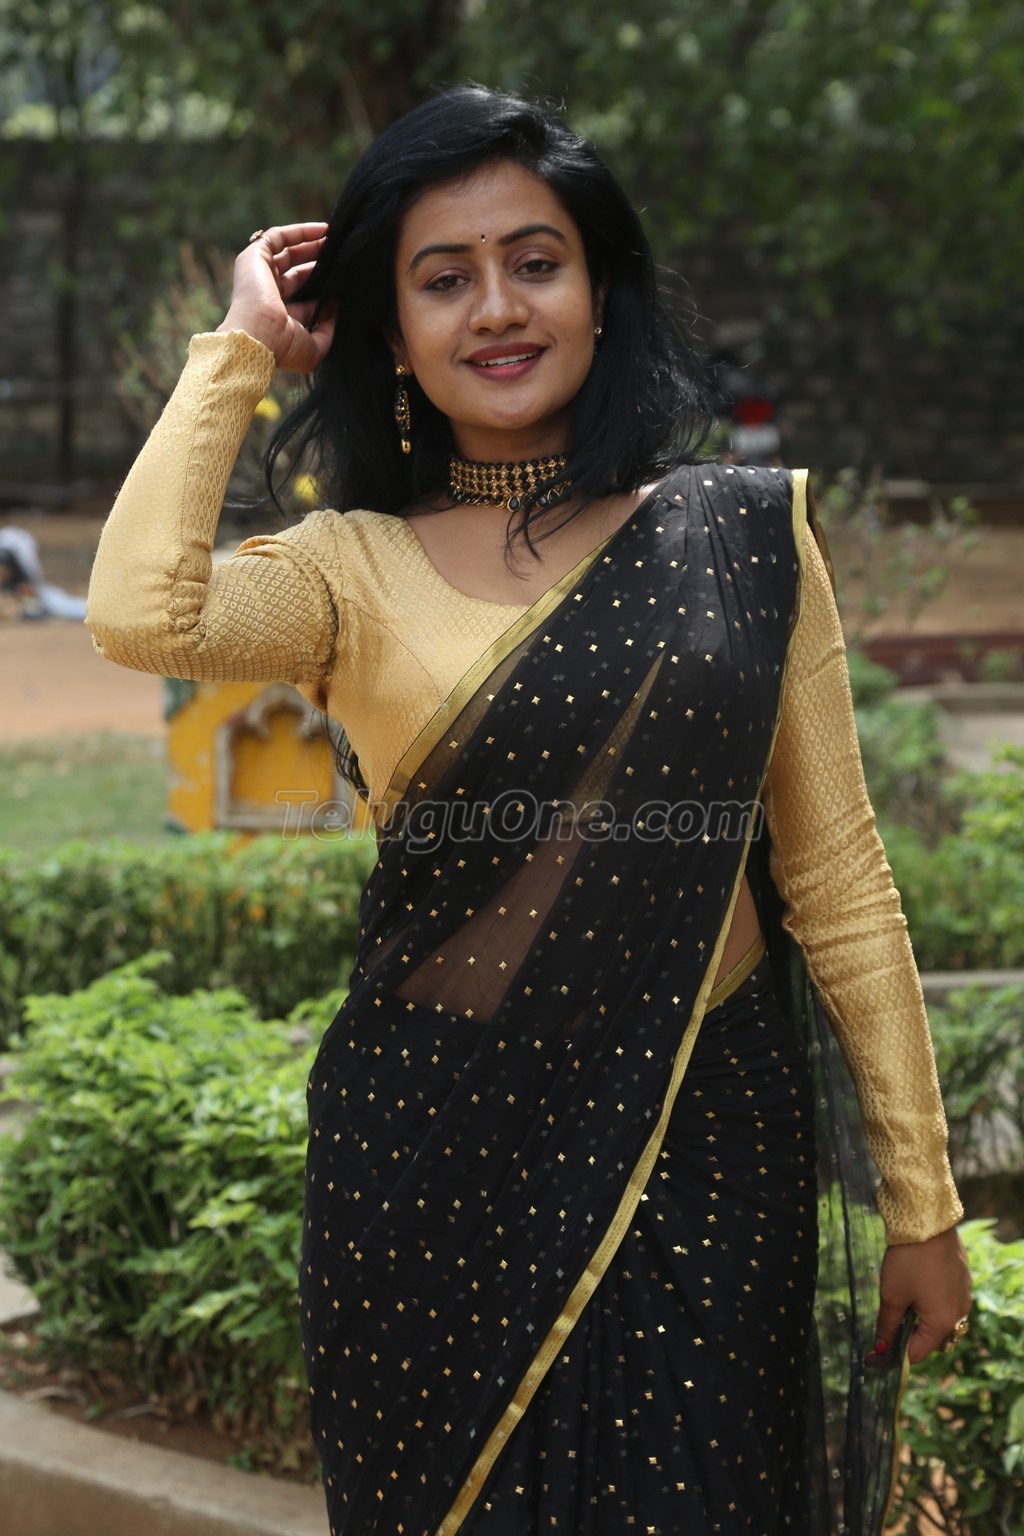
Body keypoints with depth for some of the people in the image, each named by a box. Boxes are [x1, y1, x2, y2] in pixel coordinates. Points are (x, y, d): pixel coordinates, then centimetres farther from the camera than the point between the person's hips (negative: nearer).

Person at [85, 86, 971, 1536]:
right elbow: (139, 615, -21)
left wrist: (921, 1198, 3)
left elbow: (837, 875, 3)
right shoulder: (355, 569, 0)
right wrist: (241, 350, -7)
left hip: (712, 1145, 1)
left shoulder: (745, 535, 3)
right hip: (440, 1147, 0)